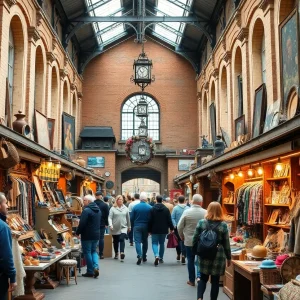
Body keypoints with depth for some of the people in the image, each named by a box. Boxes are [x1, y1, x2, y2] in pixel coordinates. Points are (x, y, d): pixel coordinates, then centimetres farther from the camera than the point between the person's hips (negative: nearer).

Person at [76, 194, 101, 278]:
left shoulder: (86, 210, -18)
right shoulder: (98, 210, 9)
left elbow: (82, 224, -20)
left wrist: (77, 232, -7)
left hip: (87, 235, -7)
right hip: (96, 234, 7)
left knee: (87, 252, 5)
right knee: (93, 251, 18)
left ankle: (90, 271, 10)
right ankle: (96, 267, 0)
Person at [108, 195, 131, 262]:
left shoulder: (125, 208, 4)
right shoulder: (113, 208, -3)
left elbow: (128, 218, 13)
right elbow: (110, 218, -8)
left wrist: (129, 227, 18)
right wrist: (110, 225, -22)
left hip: (123, 227, 0)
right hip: (115, 228, 0)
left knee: (122, 239, -19)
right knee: (115, 241, 12)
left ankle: (122, 253, -26)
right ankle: (116, 253, 30)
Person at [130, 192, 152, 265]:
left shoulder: (135, 207, -6)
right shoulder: (150, 207, -8)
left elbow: (131, 218, -2)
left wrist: (132, 226, 11)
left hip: (137, 226, -1)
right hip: (146, 227, 1)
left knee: (137, 241, -3)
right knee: (145, 242, 16)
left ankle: (139, 256, -22)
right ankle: (144, 257, 23)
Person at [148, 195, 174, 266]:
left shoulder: (152, 209, -8)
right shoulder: (166, 209, -4)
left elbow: (150, 221, -6)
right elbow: (169, 220, -4)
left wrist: (149, 230, 2)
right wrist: (171, 228, 6)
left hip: (155, 230, -2)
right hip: (164, 230, 2)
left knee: (154, 243, 4)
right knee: (162, 243, 16)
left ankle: (156, 255, -20)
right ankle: (161, 258, 23)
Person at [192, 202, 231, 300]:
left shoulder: (201, 222, -3)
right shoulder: (223, 225, -6)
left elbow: (195, 239, 0)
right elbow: (226, 243, -2)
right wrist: (229, 258, 9)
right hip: (218, 256, -1)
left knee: (203, 278, 14)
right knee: (215, 281, 8)